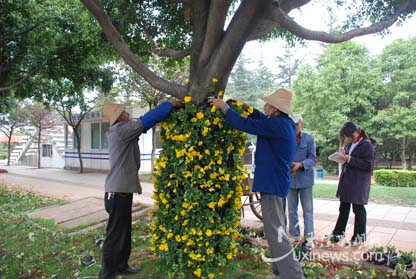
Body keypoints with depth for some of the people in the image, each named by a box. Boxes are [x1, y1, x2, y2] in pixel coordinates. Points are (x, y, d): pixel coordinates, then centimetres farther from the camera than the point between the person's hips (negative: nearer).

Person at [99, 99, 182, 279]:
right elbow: (146, 120, -16)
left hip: (121, 189, 10)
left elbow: (143, 123, 18)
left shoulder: (120, 131, 15)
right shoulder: (120, 130, -14)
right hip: (119, 191, -10)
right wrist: (169, 104, -6)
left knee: (124, 231, 19)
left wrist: (166, 110, 10)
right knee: (115, 234, -2)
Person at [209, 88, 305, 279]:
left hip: (272, 183, -11)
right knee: (276, 229, 20)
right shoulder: (285, 123, 8)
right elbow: (263, 120, 24)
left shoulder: (276, 125, -21)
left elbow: (244, 124, -21)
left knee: (275, 232, -8)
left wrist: (224, 107, -9)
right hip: (276, 181, 11)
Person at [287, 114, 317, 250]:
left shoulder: (309, 138, 0)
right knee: (291, 210, 11)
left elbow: (313, 158, -5)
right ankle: (294, 236, 24)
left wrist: (300, 164, -21)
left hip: (305, 179, -1)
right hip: (289, 179, 2)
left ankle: (308, 237, 15)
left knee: (308, 210, 5)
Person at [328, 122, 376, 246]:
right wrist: (343, 155, 0)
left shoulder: (367, 145, -14)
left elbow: (369, 165, -19)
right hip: (347, 182, 8)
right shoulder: (351, 144, 10)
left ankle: (360, 236, 18)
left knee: (358, 208, 4)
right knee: (343, 208, 16)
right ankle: (339, 232, 28)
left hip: (358, 184, -8)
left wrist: (349, 159, -21)